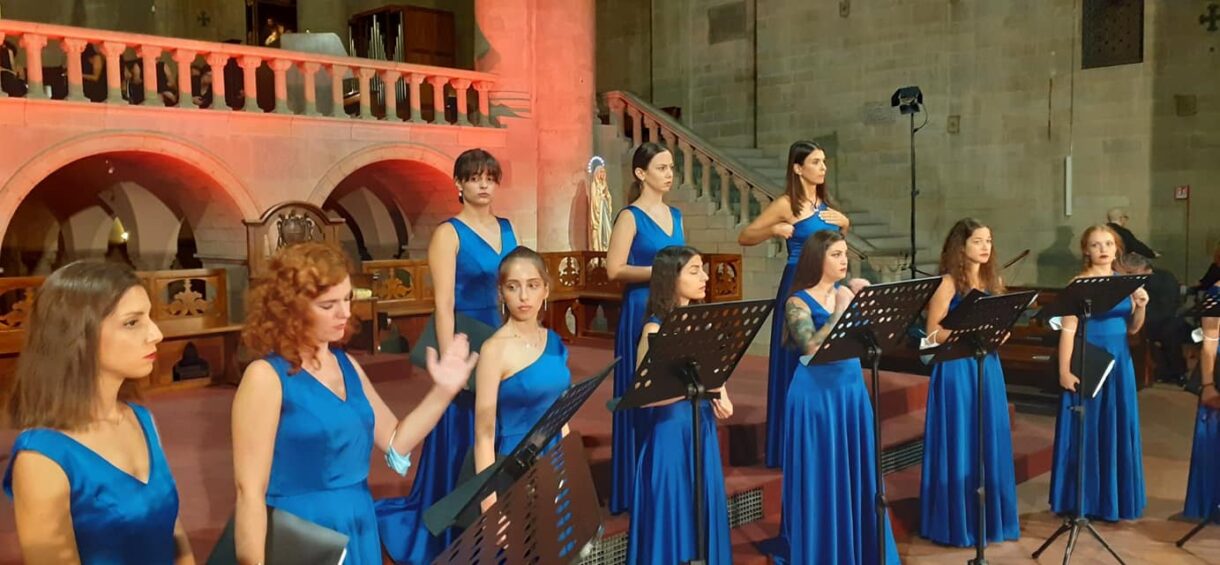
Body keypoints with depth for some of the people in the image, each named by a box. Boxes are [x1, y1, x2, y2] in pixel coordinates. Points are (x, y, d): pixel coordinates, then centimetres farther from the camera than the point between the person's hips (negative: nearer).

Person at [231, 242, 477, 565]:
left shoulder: (346, 365, 5)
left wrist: (443, 391, -1)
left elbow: (395, 443, 10)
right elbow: (250, 490, -17)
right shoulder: (266, 376, -16)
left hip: (360, 529, 7)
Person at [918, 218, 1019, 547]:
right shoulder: (948, 283, -9)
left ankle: (991, 517, 22)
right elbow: (933, 336, -11)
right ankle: (957, 522, 10)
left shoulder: (993, 281, 10)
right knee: (959, 445, -1)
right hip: (957, 370, -6)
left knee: (991, 443, 10)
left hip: (988, 366, 6)